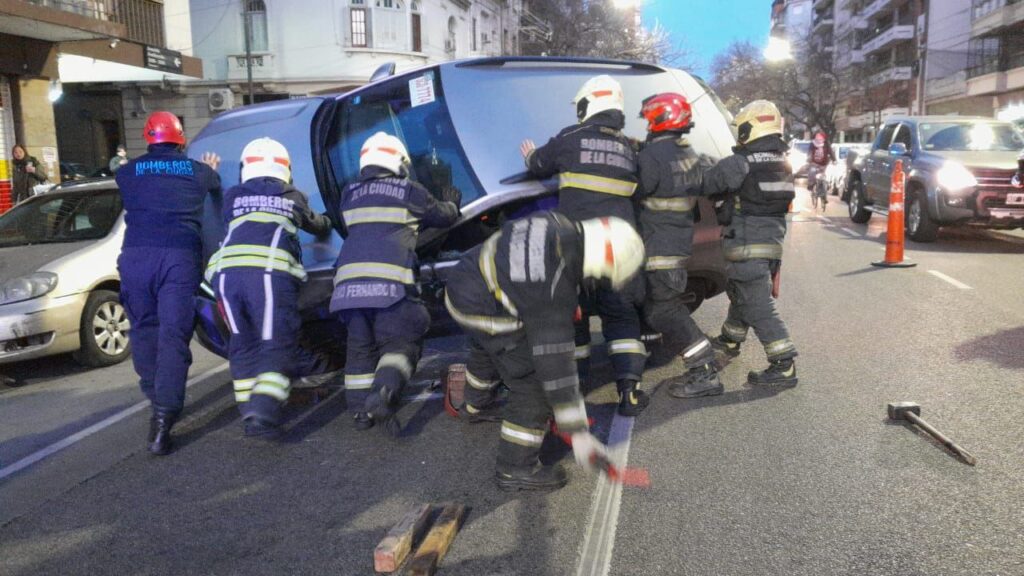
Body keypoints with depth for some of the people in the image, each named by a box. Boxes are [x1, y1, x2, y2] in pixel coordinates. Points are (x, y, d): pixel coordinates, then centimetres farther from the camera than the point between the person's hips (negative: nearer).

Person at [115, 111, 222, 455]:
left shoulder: (128, 172, 14)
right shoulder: (199, 170, 13)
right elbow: (216, 186, 34)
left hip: (136, 255, 1)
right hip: (180, 257, -1)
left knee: (143, 329, 17)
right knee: (173, 334, -5)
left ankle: (158, 401, 24)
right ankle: (164, 415, -14)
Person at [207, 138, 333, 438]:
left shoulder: (233, 196, 23)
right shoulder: (293, 197, 24)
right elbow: (317, 226, 41)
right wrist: (325, 222, 64)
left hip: (226, 270, 3)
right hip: (269, 272, -3)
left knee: (243, 344, 14)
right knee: (276, 345, -1)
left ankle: (250, 413, 15)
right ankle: (264, 412, -17)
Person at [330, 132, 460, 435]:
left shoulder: (349, 195, 20)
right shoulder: (409, 191, 10)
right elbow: (443, 216, 24)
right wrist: (452, 203, 46)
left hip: (350, 276, 4)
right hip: (390, 277, -4)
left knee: (360, 345, 14)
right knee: (399, 341, -1)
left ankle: (362, 410, 13)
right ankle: (382, 394, -25)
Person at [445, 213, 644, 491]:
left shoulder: (558, 224, -11)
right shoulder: (555, 292, -31)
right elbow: (555, 362, -28)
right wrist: (577, 432, -22)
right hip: (482, 310, -9)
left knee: (489, 348, 34)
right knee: (534, 383, -4)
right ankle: (515, 468, 8)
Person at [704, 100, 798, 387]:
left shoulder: (739, 164, -17)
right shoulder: (783, 164, 10)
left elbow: (703, 185, -12)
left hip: (747, 244, -9)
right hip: (773, 241, 9)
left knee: (758, 305, -6)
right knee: (739, 291, 26)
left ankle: (784, 366, -7)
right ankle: (730, 340, 44)